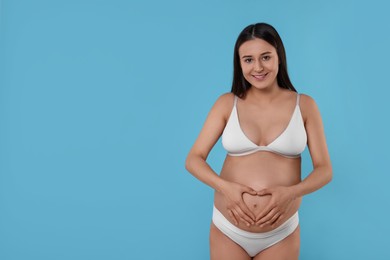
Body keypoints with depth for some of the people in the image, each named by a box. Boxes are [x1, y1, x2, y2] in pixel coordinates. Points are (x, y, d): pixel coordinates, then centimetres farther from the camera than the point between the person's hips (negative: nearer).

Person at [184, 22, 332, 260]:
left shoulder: (304, 105, -2)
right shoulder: (227, 103, -2)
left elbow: (324, 169, -2)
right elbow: (193, 159, -4)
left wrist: (291, 193, -19)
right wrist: (224, 186, -22)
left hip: (281, 235, 0)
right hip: (227, 230, 0)